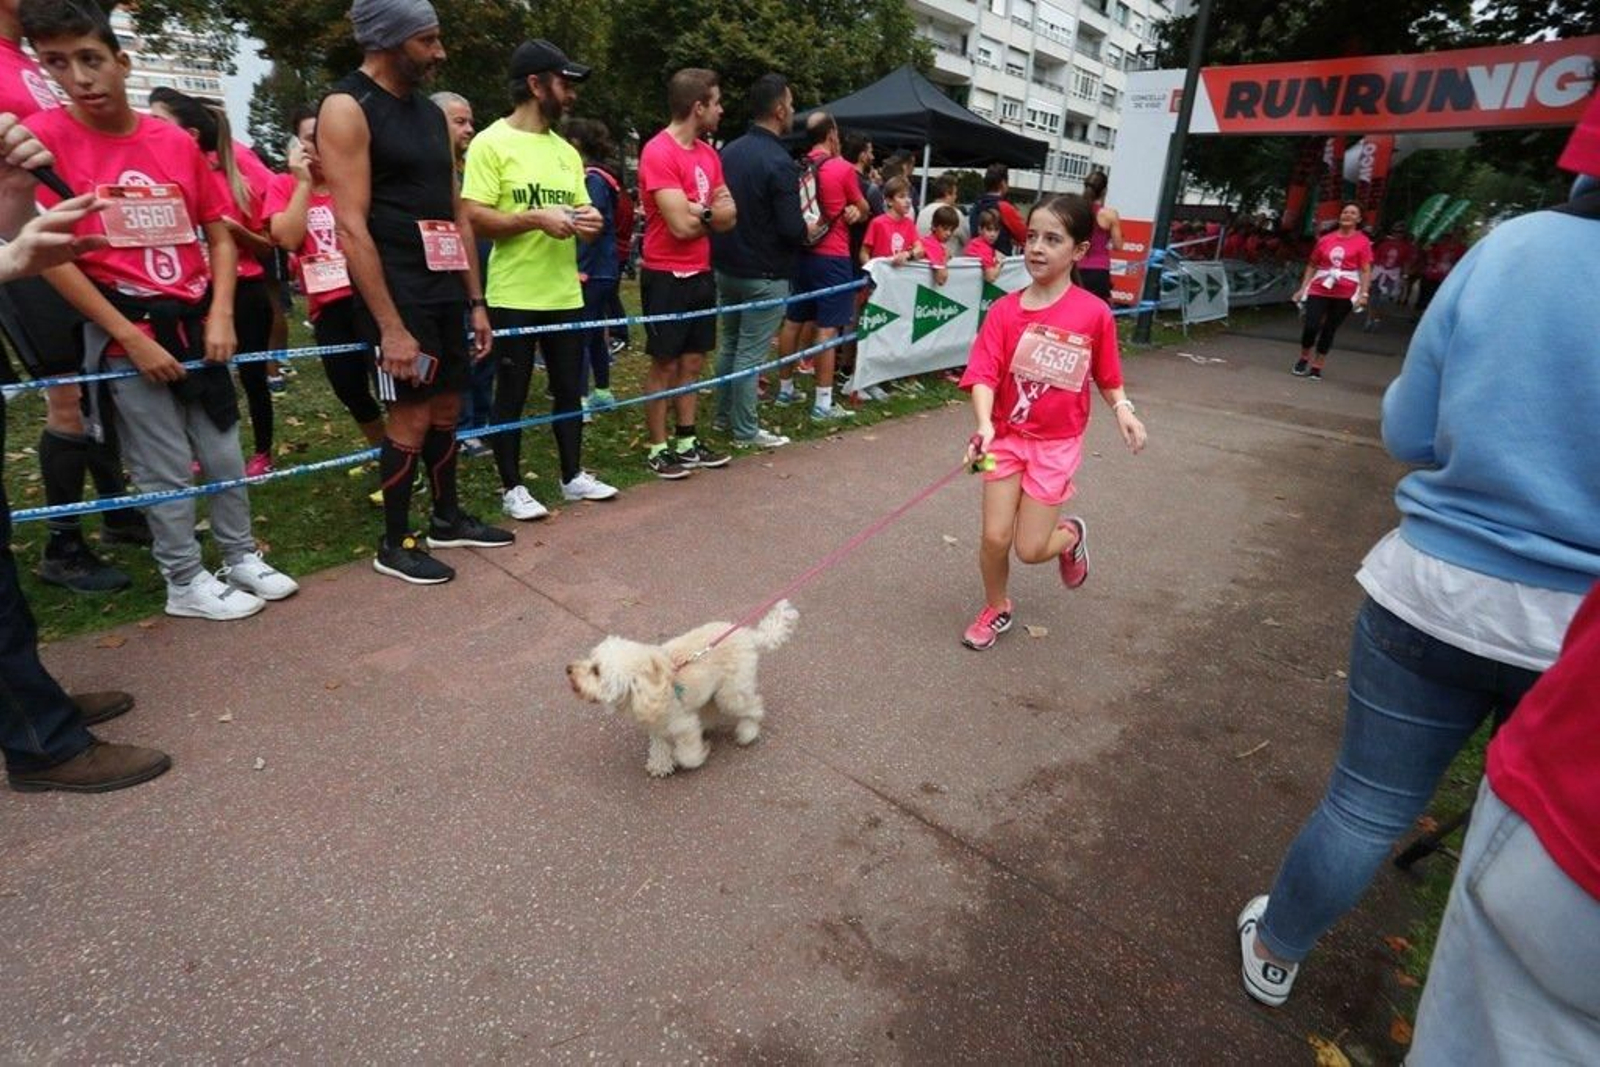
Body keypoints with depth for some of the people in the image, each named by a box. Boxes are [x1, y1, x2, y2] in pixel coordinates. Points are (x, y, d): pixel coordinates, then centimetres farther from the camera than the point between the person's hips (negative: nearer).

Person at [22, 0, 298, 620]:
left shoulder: (177, 142, 4)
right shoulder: (42, 137, -6)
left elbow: (220, 235, 7)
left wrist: (220, 316, -5)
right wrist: (132, 337, -15)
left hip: (196, 324, 4)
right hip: (126, 334, -3)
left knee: (225, 452, 12)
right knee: (167, 470, 2)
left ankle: (242, 558, 29)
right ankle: (185, 583, 18)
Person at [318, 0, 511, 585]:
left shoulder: (430, 111, 15)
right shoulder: (347, 108, -9)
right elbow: (352, 228, -17)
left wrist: (475, 300, 12)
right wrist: (390, 325, -22)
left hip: (445, 289, 7)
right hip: (397, 293, -7)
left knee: (445, 410, 13)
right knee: (412, 415, -4)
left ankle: (448, 519, 28)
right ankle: (394, 544, 11)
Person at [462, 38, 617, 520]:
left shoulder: (566, 151, 14)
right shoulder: (491, 143, -7)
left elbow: (581, 210, 20)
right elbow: (474, 218, -13)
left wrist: (590, 223, -3)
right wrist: (535, 217, -21)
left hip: (566, 294, 7)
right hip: (513, 297, -6)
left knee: (569, 390, 13)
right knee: (511, 394, 4)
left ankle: (573, 476, 26)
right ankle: (511, 488, 15)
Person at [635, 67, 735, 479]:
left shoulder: (709, 153, 12)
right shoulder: (659, 152, -14)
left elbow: (729, 216, 7)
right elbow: (681, 225, -20)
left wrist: (695, 211, -13)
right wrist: (711, 213, 0)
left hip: (701, 273, 8)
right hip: (667, 276, -7)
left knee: (692, 362, 12)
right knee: (664, 365, -1)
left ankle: (686, 440, 22)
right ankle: (658, 448, 9)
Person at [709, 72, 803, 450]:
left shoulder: (729, 151, 5)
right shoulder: (779, 163, -18)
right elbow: (793, 229, -21)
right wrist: (810, 229, 0)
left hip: (725, 267, 8)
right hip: (764, 275, -7)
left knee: (729, 344, 18)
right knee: (751, 353, -1)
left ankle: (724, 414, 29)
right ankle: (745, 430, 8)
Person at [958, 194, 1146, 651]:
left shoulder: (1094, 312, -11)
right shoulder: (1005, 310, -9)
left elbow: (1106, 374, 2)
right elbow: (984, 374, -16)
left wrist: (1122, 408, -16)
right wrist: (984, 425, -32)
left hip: (1057, 444, -1)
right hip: (1006, 437, 2)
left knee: (1030, 550, 1)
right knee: (995, 538, 2)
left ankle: (1071, 535, 38)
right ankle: (996, 609, 31)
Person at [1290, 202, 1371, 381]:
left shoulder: (1362, 242, 0)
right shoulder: (1325, 239, 7)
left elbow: (1366, 270, -4)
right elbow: (1312, 265, 14)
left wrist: (1363, 294, -14)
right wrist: (1302, 288, 9)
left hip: (1345, 294, -1)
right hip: (1320, 290, 1)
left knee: (1329, 330, 5)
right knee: (1310, 326, -11)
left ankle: (1316, 367, 15)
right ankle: (1303, 359, 14)